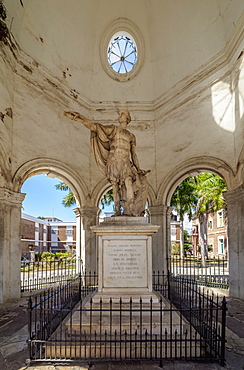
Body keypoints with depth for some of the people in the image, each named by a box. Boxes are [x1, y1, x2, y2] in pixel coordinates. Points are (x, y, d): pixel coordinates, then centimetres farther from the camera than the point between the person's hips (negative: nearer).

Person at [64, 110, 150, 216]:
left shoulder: (131, 136, 21)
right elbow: (94, 126, 6)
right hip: (113, 161, -1)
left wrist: (138, 169, 14)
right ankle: (117, 210, 0)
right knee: (115, 186, -5)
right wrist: (80, 119, -3)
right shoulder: (114, 129, 14)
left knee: (129, 184, -17)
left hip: (125, 163, 1)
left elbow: (133, 154, 21)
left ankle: (130, 210, -19)